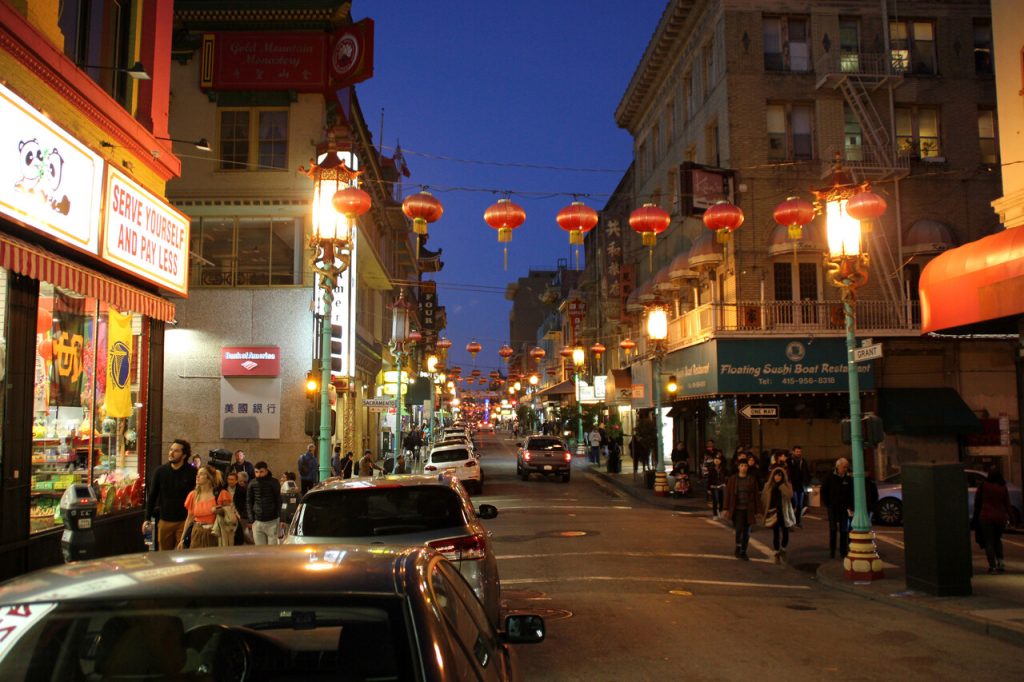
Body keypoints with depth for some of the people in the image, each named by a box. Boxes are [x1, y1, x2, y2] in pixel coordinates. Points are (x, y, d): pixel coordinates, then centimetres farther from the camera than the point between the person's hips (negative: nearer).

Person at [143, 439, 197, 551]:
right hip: (164, 520, 3)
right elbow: (151, 496, 8)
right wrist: (147, 519, 4)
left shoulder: (192, 473, -6)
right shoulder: (160, 471, 3)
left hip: (184, 521, -3)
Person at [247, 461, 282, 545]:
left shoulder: (274, 482, -5)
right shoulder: (252, 484, 1)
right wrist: (251, 519, 1)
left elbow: (279, 501, -2)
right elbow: (249, 502, 8)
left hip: (272, 521, -2)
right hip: (257, 522, 2)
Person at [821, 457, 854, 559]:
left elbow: (852, 493, 4)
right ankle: (832, 551, 7)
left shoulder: (849, 479, 1)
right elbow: (823, 490, 5)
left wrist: (850, 506, -3)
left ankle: (843, 551, 12)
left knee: (844, 530, 5)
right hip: (833, 507, -1)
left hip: (844, 508, 1)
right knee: (833, 529, 2)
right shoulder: (831, 477, -2)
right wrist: (826, 503, 0)